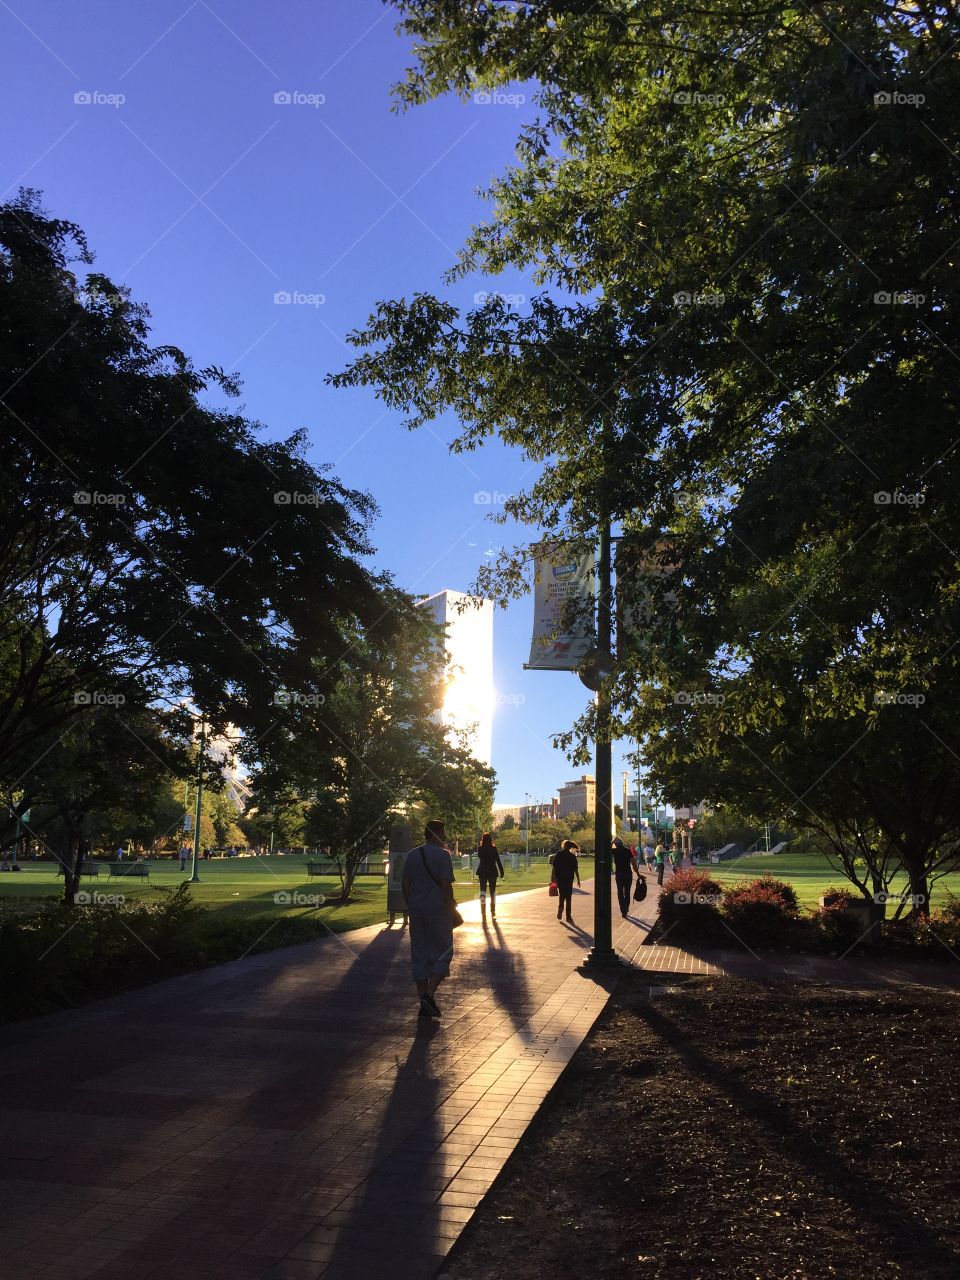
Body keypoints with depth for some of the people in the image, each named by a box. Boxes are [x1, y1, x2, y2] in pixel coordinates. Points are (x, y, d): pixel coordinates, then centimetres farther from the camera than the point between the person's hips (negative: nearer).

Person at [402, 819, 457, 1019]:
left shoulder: (412, 855, 9)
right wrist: (451, 910, -7)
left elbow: (405, 885, 10)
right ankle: (429, 995, -10)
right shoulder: (442, 855, -8)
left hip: (416, 911, 5)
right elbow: (446, 886, -14)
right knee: (442, 953, 5)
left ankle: (423, 1002, 10)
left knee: (419, 956, 9)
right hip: (438, 910, -5)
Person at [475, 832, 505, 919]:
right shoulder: (494, 849, -6)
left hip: (482, 872, 0)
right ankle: (493, 913, 9)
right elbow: (498, 861, -6)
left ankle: (483, 911, 1)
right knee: (493, 892, 9)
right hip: (492, 872, 0)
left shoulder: (480, 849, -4)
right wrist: (501, 873, -1)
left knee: (482, 890, 8)